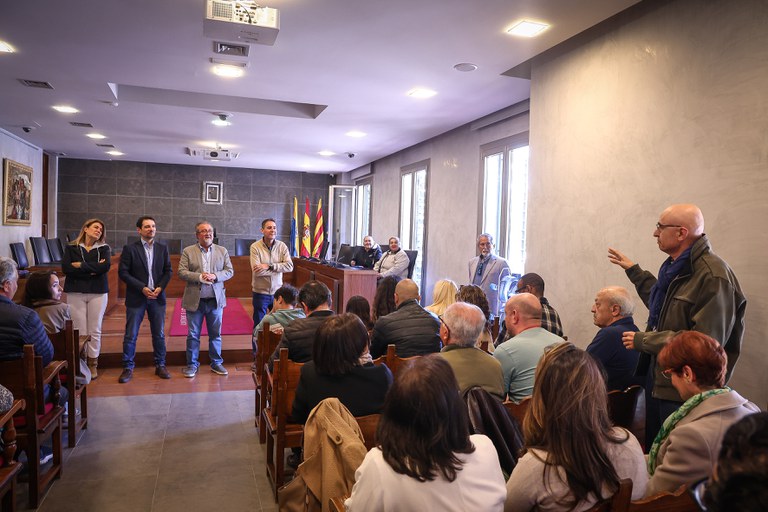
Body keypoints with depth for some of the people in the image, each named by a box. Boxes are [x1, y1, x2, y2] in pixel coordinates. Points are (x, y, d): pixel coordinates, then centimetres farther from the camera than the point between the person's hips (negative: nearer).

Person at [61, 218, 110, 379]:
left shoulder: (104, 248, 7)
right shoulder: (71, 248, 6)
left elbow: (105, 266, -10)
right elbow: (66, 268, -8)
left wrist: (81, 265, -9)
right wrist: (93, 269, -12)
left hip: (98, 292, 1)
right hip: (75, 292, -1)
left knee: (95, 330, 3)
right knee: (79, 330, -4)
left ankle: (93, 364, 13)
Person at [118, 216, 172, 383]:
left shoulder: (162, 249, 7)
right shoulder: (130, 249, -3)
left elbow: (168, 271, 8)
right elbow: (123, 272, -6)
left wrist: (160, 288, -8)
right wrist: (142, 288, -14)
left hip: (157, 297, 3)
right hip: (136, 298, -2)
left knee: (159, 334, 8)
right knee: (131, 335, 1)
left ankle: (160, 365, 19)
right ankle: (128, 368, 13)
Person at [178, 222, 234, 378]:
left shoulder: (222, 251, 7)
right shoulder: (188, 251, 1)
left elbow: (230, 271, 3)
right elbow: (181, 272, -6)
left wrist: (215, 276, -14)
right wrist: (200, 277, -19)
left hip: (216, 299, 2)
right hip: (195, 300, -1)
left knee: (215, 334, 10)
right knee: (193, 335, 6)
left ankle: (216, 363, 22)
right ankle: (192, 365, 19)